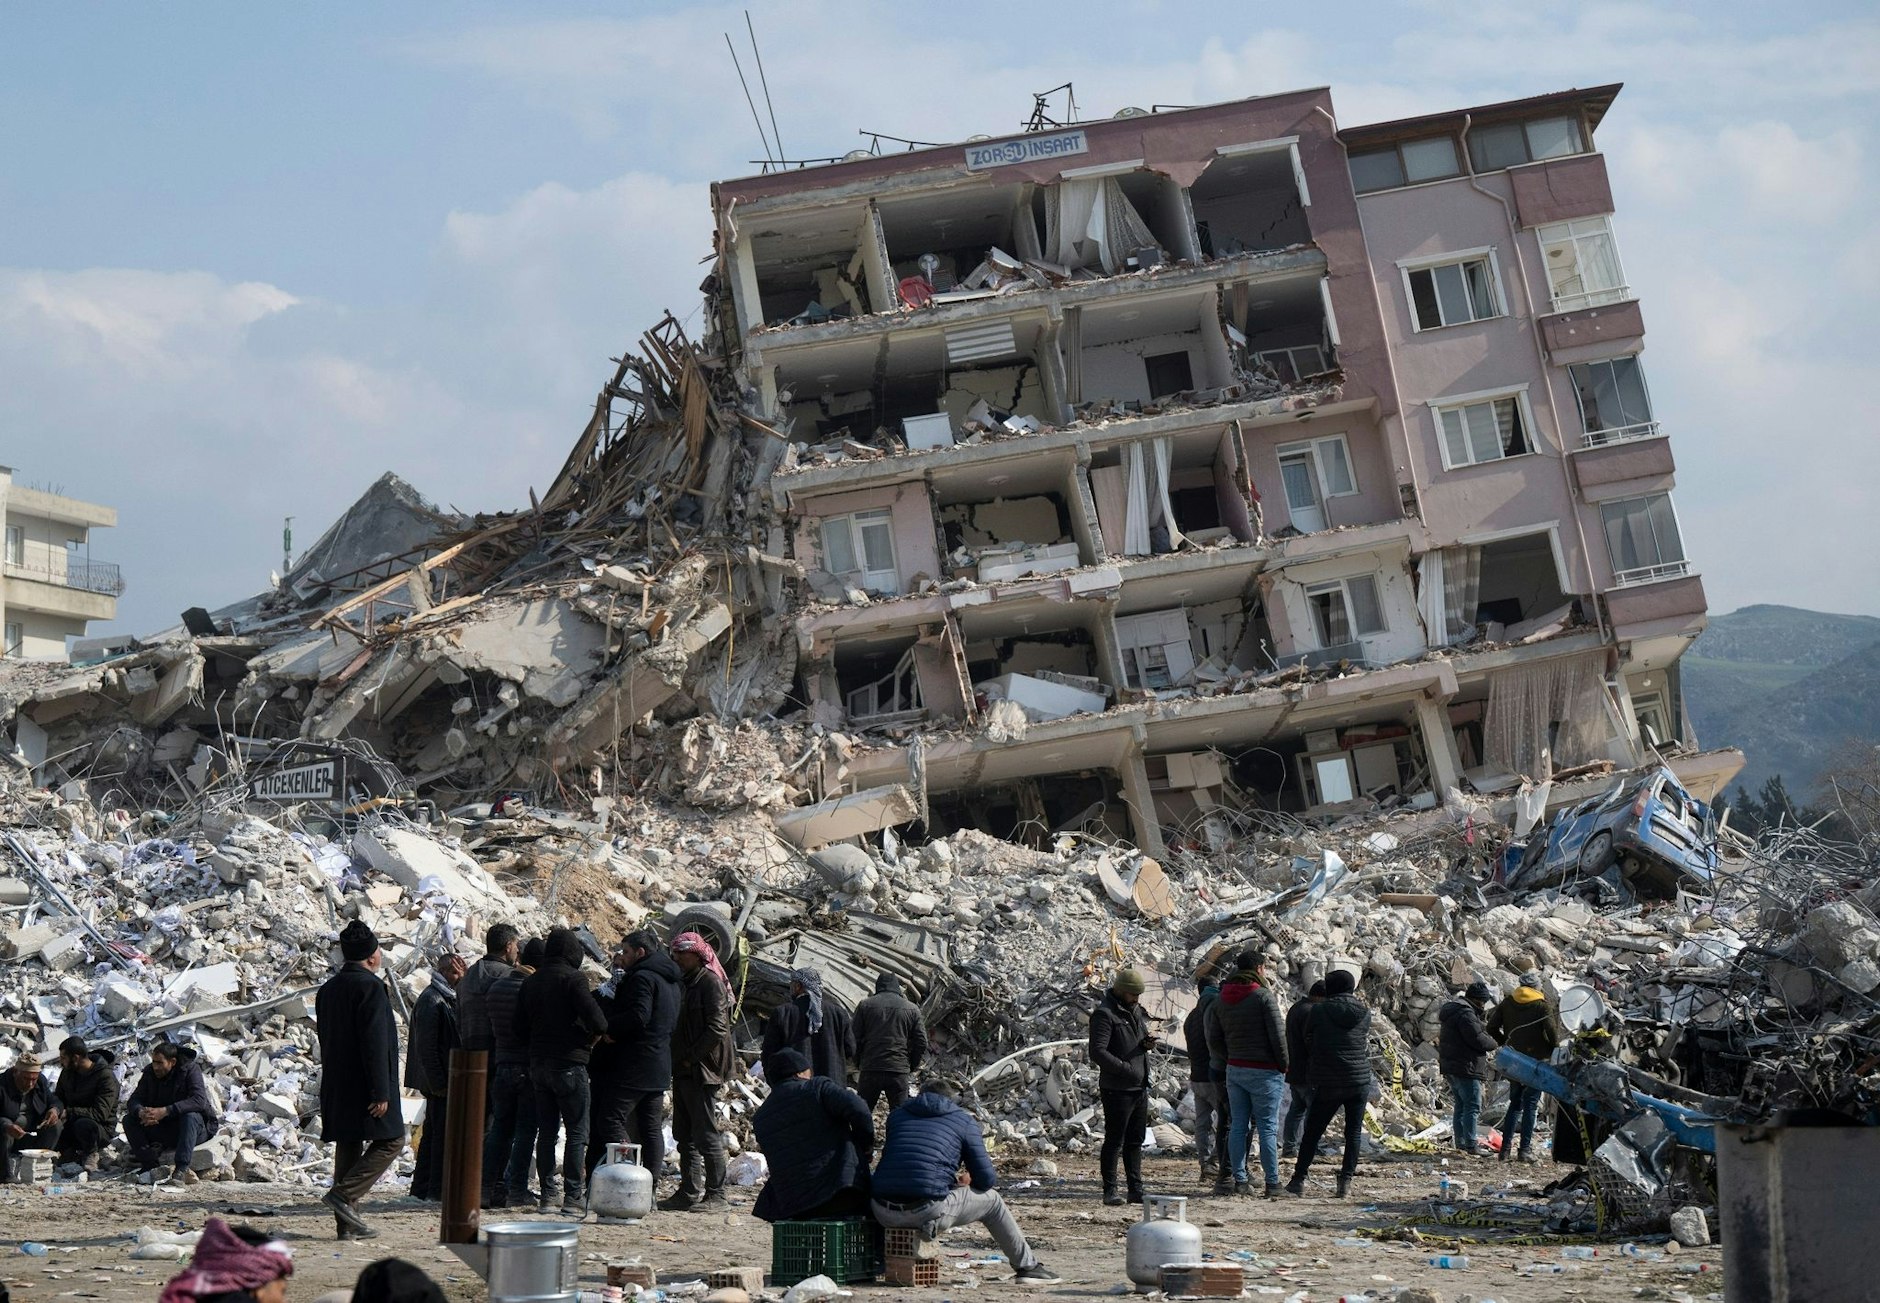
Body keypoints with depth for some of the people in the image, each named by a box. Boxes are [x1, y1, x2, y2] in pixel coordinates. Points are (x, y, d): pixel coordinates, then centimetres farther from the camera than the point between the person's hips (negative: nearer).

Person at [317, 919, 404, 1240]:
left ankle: (347, 1224, 9)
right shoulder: (370, 986, -13)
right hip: (363, 1084, -8)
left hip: (336, 1086, 8)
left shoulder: (328, 988, 13)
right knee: (391, 1141, 0)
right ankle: (344, 1194, -13)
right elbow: (375, 1043, -19)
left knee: (348, 1147, 10)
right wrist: (381, 1092, -18)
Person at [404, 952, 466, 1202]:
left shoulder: (449, 998, 16)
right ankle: (438, 1189, -4)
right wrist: (437, 1083, -20)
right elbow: (426, 1047, -19)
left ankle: (422, 1187, 20)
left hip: (447, 1080, 10)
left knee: (433, 1133, 13)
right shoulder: (431, 1001, -14)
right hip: (439, 1081, -10)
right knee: (442, 1132, -7)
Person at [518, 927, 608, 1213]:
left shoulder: (530, 982, 10)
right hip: (569, 1064, -6)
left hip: (538, 1063, 7)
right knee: (577, 1132, -2)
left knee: (546, 1131, 12)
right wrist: (596, 1034, 0)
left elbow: (520, 1021, 12)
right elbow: (596, 1018, -20)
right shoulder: (572, 979, -11)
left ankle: (546, 1194, 11)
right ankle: (573, 1196, -6)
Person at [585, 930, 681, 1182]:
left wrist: (609, 1030, -10)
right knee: (652, 1128, 8)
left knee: (609, 1121, -7)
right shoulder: (669, 981, 18)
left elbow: (638, 1016, -24)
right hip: (660, 1067, 9)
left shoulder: (642, 978, -12)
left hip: (634, 1066, -9)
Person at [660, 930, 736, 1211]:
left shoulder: (710, 983, -11)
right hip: (683, 1071, 9)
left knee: (706, 1134, -6)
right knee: (685, 1135, 11)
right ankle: (689, 1192, 16)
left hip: (701, 1071, -9)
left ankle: (715, 1194, -1)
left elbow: (717, 1029, -18)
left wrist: (690, 1058, -16)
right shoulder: (684, 982, 17)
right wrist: (678, 1061, 11)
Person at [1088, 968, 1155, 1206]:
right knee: (1114, 1141, -3)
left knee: (1135, 1141, 12)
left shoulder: (1136, 1011, 15)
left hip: (1140, 1088, 8)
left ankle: (1136, 1190, 16)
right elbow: (1097, 1052, -20)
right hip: (1117, 1089, -8)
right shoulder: (1104, 1014, -12)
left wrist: (1147, 1044, 3)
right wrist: (1125, 1068, -24)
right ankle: (1110, 1191, 1)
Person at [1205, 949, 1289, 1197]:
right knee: (1268, 1128, -2)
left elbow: (1214, 1041, 10)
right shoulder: (1263, 996, -11)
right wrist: (1283, 1066, -1)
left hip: (1234, 1071, 6)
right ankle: (1272, 1183, 0)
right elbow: (1278, 1035, -12)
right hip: (1264, 1072, -6)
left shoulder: (1221, 1000, 8)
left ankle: (1239, 1180, 8)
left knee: (1238, 1126, 8)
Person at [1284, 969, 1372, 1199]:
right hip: (1359, 1082, 1)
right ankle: (1346, 1180, 2)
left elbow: (1309, 1044, 5)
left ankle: (1299, 1179, 7)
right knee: (1353, 1133, 8)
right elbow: (1366, 1046, 11)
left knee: (1312, 1132, 7)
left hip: (1327, 1084, -1)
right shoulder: (1364, 1013, 1)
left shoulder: (1318, 1012, -5)